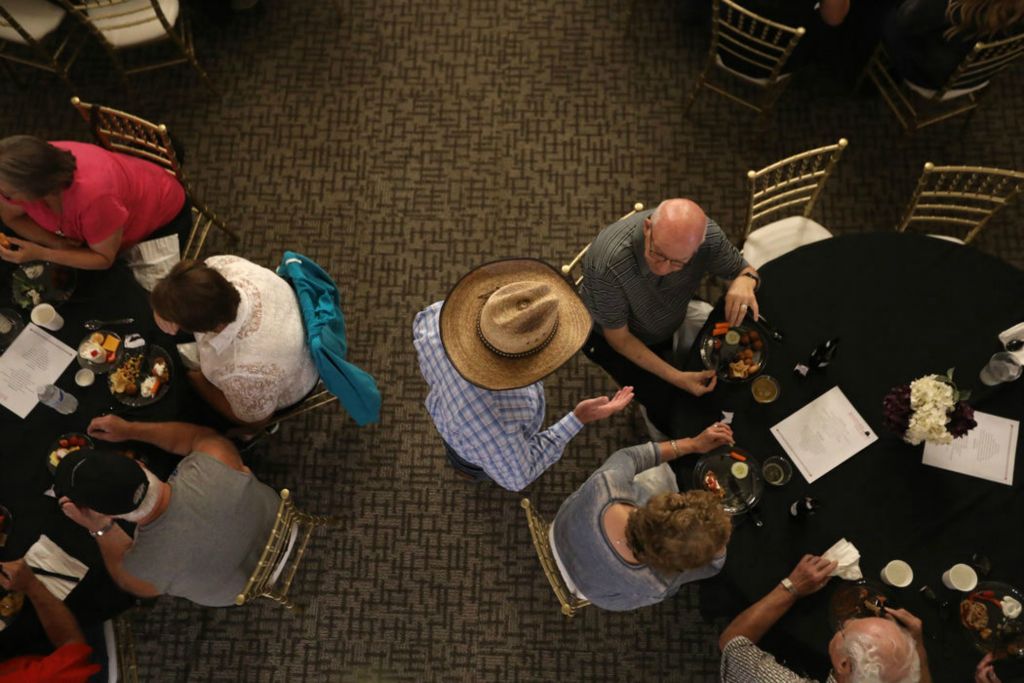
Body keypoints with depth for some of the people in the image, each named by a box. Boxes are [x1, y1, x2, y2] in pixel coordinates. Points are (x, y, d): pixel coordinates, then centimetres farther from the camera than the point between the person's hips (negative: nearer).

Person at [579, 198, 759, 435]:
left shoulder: (705, 233, -29)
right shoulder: (609, 263, -41)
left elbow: (744, 269, -10)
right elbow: (618, 336, -25)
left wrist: (745, 280, -36)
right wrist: (676, 377, -30)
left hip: (671, 325, 5)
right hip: (613, 335, -4)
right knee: (667, 404, -18)